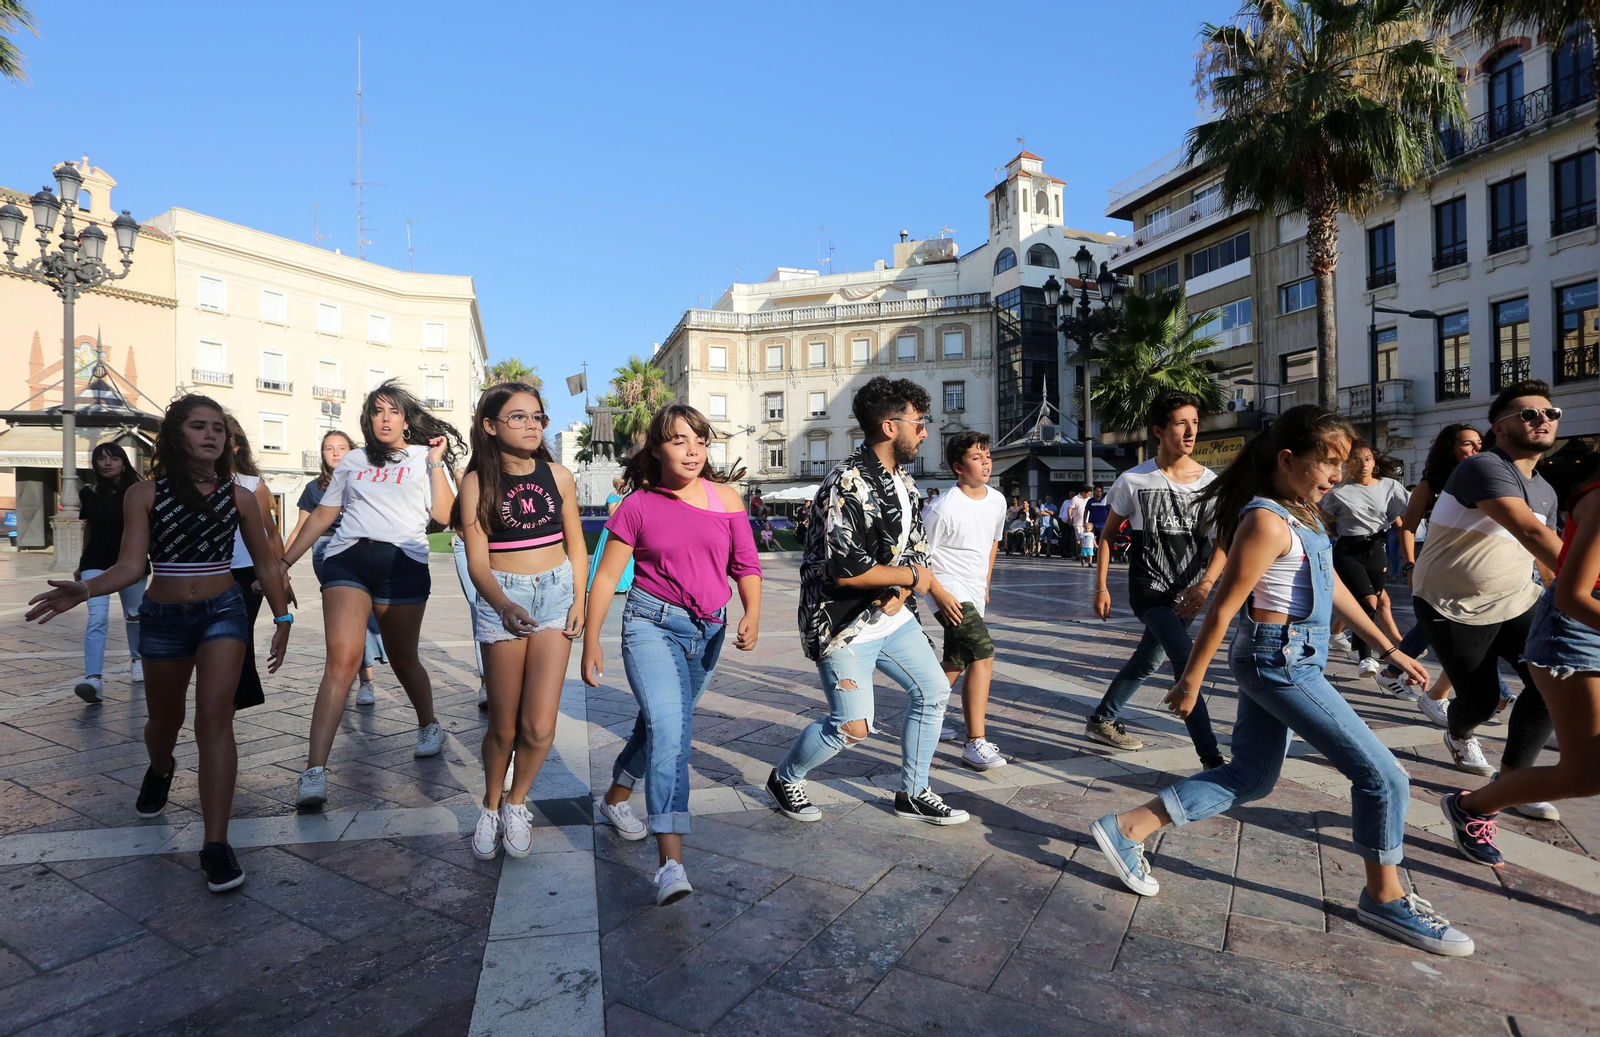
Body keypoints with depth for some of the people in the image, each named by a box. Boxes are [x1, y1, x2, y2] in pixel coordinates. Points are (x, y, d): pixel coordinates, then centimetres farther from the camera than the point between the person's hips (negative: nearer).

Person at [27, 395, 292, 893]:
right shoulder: (145, 494, -3)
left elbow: (266, 563, 6)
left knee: (214, 717, -13)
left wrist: (282, 619, 5)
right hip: (162, 618, 1)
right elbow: (131, 565, -8)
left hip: (223, 612, -1)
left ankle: (216, 844, -12)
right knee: (164, 720, 20)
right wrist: (86, 589, -28)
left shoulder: (238, 497, -1)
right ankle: (160, 770, 57)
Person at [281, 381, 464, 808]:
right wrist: (283, 561, 18)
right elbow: (322, 515, 21)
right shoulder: (353, 461, 19)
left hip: (404, 561, -1)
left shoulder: (425, 457, 10)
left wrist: (437, 463, -5)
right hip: (347, 558, 2)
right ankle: (315, 771, -16)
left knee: (402, 659, 10)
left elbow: (443, 515, -3)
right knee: (342, 660, -14)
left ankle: (429, 725, 36)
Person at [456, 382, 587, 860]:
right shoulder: (478, 481, -4)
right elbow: (477, 560, -8)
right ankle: (490, 806, 34)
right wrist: (504, 606, -25)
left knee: (539, 727, -5)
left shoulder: (558, 476, 3)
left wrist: (579, 600, 1)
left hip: (555, 592, 2)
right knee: (503, 726, 6)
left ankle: (516, 803, 24)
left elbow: (575, 543, 11)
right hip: (500, 598, -1)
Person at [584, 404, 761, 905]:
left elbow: (746, 564, 3)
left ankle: (616, 798, 46)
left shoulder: (725, 497, 0)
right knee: (670, 728, -20)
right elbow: (607, 576, -1)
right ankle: (671, 861, -18)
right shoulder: (638, 506, -5)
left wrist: (752, 615, -13)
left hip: (708, 630, 4)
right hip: (653, 624, -4)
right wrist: (591, 643, 0)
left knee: (664, 722, 19)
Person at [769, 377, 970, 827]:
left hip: (891, 617, 9)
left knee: (933, 689, 11)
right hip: (843, 624, -9)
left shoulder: (902, 479, 8)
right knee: (852, 727, -6)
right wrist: (913, 577, -15)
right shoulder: (849, 484, -23)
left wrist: (901, 597, -7)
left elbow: (915, 548, 12)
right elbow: (847, 570, -28)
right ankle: (784, 779, 23)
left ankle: (913, 793, 27)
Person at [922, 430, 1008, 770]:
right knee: (983, 652, -21)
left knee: (955, 662, 16)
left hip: (975, 593, 8)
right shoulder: (943, 509, -19)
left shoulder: (997, 500, 4)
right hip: (950, 591, -8)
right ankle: (975, 743, -14)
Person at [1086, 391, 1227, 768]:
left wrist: (1204, 585, -22)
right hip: (1150, 591, -4)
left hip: (1188, 594, 4)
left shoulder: (1210, 481, -2)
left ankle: (1102, 719, 37)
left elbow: (1223, 540, -6)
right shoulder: (1133, 481, -8)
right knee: (1187, 664, -18)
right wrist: (1101, 587, -2)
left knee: (1147, 660, 17)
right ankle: (1211, 757, -12)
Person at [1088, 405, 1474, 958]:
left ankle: (1128, 828, 14)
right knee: (1382, 775, 3)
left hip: (1287, 660, 10)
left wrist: (1388, 647, 21)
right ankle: (1384, 897, 24)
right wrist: (1191, 681, -14)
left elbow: (1332, 585, 19)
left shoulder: (1303, 512, 10)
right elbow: (1223, 607, -19)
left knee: (1250, 778, 15)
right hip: (1279, 661, -10)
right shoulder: (1267, 521, -20)